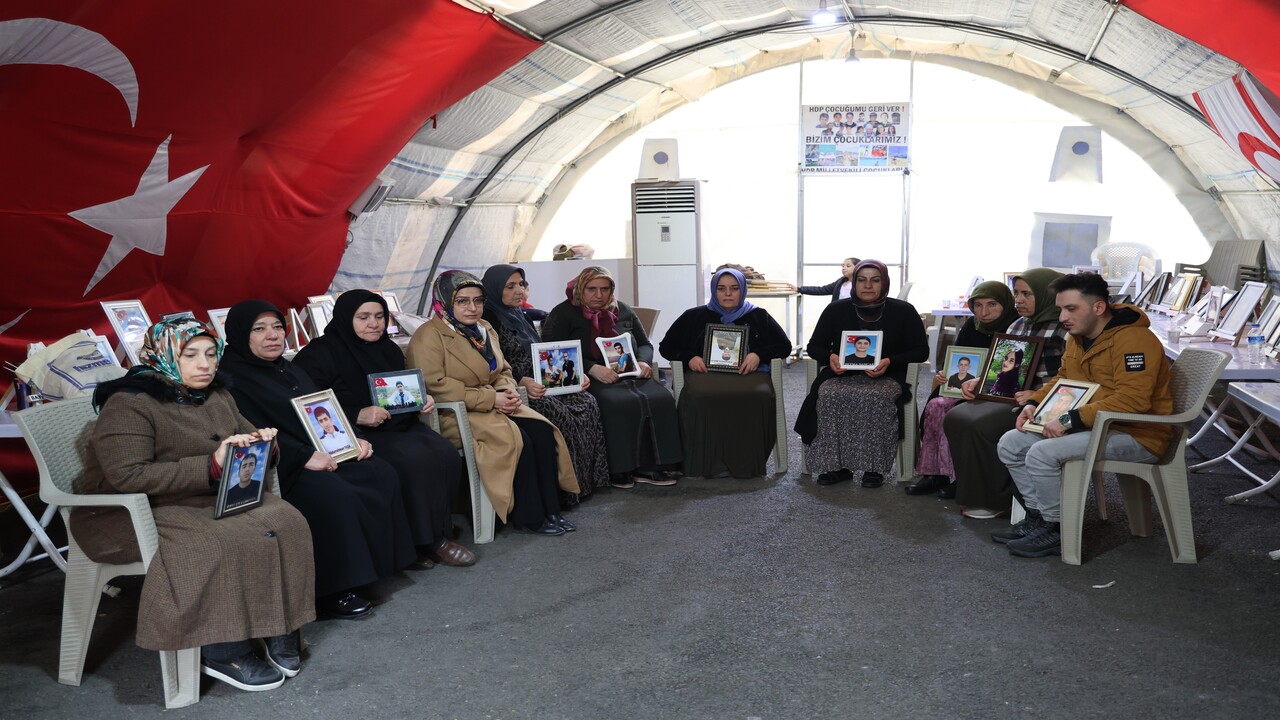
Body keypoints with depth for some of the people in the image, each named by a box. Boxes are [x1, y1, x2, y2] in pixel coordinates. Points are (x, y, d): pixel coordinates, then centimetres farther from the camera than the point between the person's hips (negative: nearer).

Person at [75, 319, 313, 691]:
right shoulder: (129, 404, -16)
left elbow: (244, 433, 20)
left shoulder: (215, 394, 8)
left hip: (208, 498, 7)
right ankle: (223, 653, -21)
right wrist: (211, 466, -31)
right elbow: (127, 476, -26)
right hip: (134, 513, -7)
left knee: (285, 521, -17)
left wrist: (260, 440, -7)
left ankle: (278, 629, -10)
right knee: (224, 544, -34)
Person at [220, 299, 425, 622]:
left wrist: (355, 438, 5)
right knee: (334, 493, -33)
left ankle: (394, 555, 5)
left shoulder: (289, 370, 21)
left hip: (327, 455, 9)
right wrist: (303, 457, -25)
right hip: (280, 469, -9)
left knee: (382, 474, -8)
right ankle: (333, 590, -25)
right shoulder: (232, 378, -7)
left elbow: (328, 409, 22)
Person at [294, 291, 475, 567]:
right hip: (356, 434, -7)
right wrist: (358, 416, -23)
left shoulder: (388, 349, 14)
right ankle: (426, 541, -18)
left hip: (399, 425, 7)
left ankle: (440, 532, -12)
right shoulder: (321, 354, -6)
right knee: (414, 459, -32)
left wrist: (421, 400, 2)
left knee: (445, 454, -21)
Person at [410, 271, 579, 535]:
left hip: (495, 406, 8)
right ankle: (527, 518, -15)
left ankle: (549, 510, -14)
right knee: (516, 440, -28)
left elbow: (503, 371, 23)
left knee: (543, 431, -17)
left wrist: (508, 391, -4)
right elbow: (434, 385, -20)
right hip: (455, 415, -8)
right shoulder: (429, 336, -10)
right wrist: (490, 399, -21)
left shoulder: (485, 329, 15)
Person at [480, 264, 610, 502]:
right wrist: (522, 382, -29)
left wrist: (574, 374, 6)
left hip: (542, 384, 8)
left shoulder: (522, 317, 21)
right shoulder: (490, 320, -4)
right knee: (559, 414, -30)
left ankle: (589, 479, -13)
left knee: (587, 403, -15)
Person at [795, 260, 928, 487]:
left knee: (877, 399, -37)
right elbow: (814, 346, 12)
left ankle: (874, 467, -25)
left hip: (886, 377, -2)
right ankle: (835, 466, -24)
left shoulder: (903, 311, 5)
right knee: (828, 396, -32)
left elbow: (921, 351, 2)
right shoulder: (836, 310, 9)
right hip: (842, 375, 2)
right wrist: (830, 357, -12)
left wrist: (890, 362, -16)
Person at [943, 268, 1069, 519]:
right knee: (955, 419, -11)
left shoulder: (1064, 330, -8)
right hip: (1005, 396, 9)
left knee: (981, 426, -27)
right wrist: (978, 381, 5)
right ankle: (973, 494, -3)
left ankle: (996, 499, -9)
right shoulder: (1017, 326, 19)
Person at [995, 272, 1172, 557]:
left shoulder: (1133, 340, -21)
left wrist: (1071, 419, -30)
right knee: (1011, 444, 2)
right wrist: (1034, 403, 4)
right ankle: (1038, 517, 10)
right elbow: (1063, 379, 24)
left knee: (1043, 453, -26)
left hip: (1136, 435, -10)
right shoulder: (1077, 337, 9)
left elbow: (1132, 400, -30)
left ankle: (1057, 531, -8)